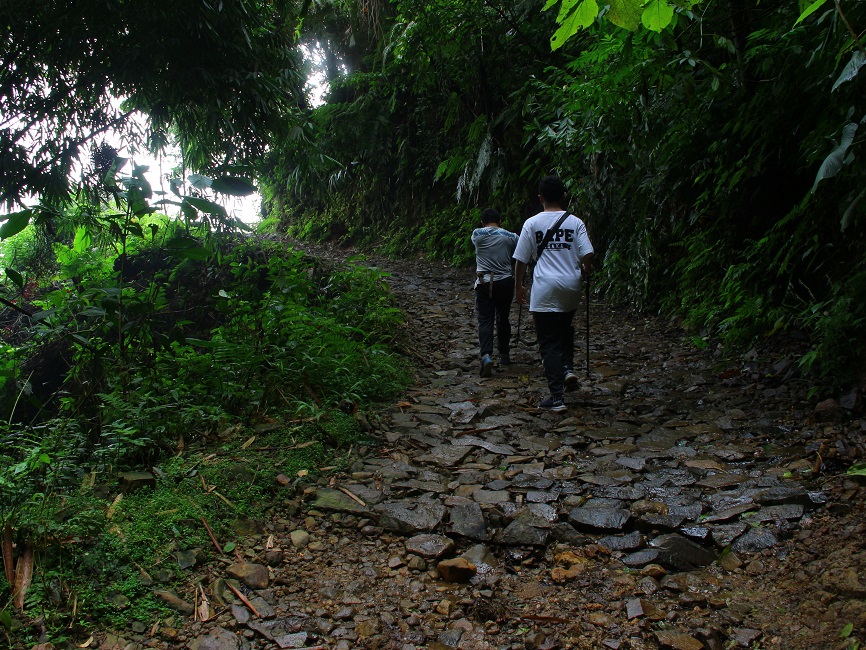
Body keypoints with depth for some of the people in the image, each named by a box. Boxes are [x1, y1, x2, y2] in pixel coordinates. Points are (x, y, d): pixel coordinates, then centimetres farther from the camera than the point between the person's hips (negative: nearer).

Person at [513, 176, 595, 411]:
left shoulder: (532, 223, -1)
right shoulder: (575, 222, 2)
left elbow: (521, 260, -1)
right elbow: (588, 255, -6)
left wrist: (519, 287, 12)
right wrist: (586, 269, 17)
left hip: (544, 290, -2)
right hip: (571, 288, 3)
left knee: (548, 343, 2)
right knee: (565, 328, 30)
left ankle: (556, 397, 1)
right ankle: (568, 368, 13)